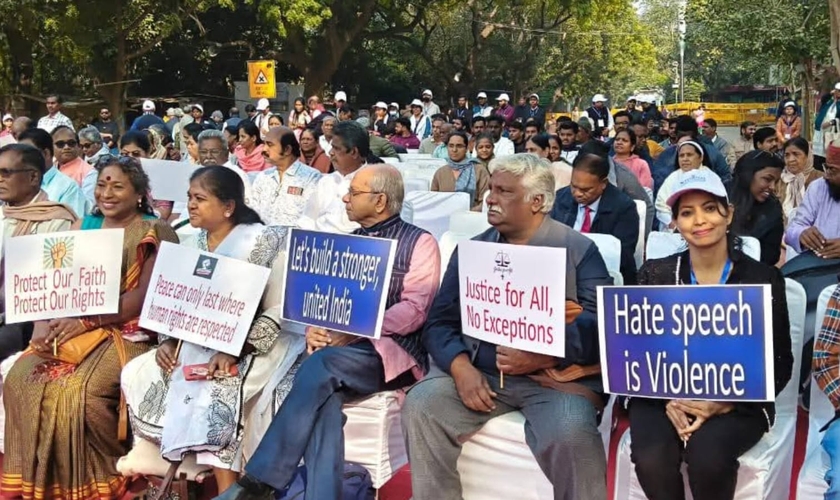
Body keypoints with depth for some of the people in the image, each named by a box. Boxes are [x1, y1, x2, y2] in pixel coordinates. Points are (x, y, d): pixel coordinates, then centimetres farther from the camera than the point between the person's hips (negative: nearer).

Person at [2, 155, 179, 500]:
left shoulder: (154, 233, -1)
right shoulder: (85, 227, 16)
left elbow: (144, 297, -11)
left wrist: (85, 322, -19)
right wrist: (46, 323, -12)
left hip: (127, 331, -6)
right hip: (72, 326, 6)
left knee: (78, 388, -30)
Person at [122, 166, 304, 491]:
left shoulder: (264, 242, -9)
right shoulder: (190, 248, 12)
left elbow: (277, 311, -15)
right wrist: (167, 342, -9)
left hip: (249, 347, -7)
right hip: (194, 346, 7)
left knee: (212, 394, -32)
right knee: (136, 375, -9)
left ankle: (226, 491, -20)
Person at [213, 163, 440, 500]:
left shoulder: (419, 243, 4)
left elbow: (415, 309, -8)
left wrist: (356, 331, -18)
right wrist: (314, 328, -7)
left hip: (392, 350, -4)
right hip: (337, 348, 5)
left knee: (320, 365, -32)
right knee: (323, 397, -32)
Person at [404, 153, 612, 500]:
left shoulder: (578, 249, 2)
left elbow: (599, 328, -8)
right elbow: (440, 322, 8)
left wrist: (541, 358, -22)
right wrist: (461, 367, -13)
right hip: (478, 371, 4)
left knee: (569, 432, -32)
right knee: (420, 406, -20)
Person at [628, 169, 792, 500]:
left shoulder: (764, 279, 2)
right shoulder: (655, 274, 6)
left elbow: (780, 365, 1)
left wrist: (726, 402, -15)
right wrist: (669, 399, -16)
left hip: (736, 402, -1)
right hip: (662, 397, 1)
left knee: (707, 456, -32)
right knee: (651, 459, -29)